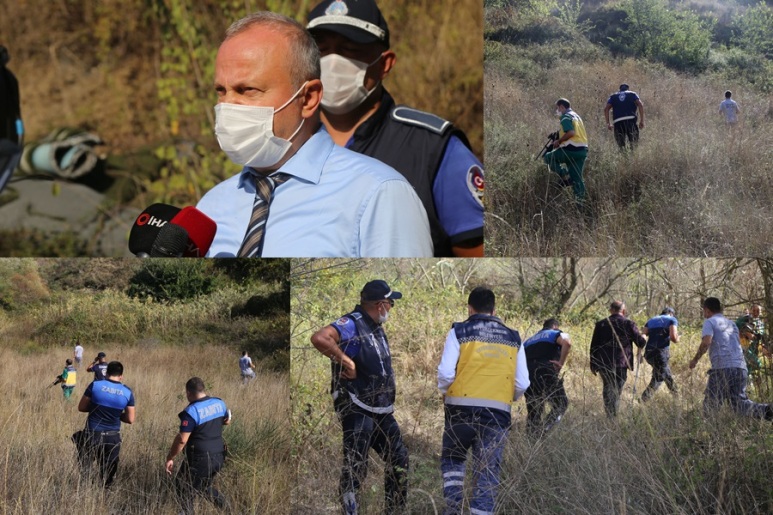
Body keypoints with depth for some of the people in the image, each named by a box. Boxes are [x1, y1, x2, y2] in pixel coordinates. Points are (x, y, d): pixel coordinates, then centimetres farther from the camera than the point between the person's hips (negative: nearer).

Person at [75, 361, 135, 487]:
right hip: (113, 437, 2)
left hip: (93, 434, -2)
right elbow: (130, 419, 1)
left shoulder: (95, 385, -7)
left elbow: (81, 407, 0)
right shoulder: (128, 392, -3)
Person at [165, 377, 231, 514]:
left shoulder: (191, 411, -20)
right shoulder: (219, 403, 1)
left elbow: (182, 439, -21)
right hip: (218, 456, 7)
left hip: (200, 460, -7)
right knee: (204, 486, 27)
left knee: (184, 487, 10)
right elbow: (227, 421, 21)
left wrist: (170, 457, -10)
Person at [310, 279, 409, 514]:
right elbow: (319, 338, -35)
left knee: (399, 459, 15)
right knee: (355, 467, -10)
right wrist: (347, 362, -27)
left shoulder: (376, 328, 12)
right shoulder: (352, 324, -17)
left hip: (382, 410, 9)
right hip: (357, 409, -9)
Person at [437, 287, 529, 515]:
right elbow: (522, 384, 6)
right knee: (488, 472, 5)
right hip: (498, 413, 1)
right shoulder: (513, 338, 10)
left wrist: (445, 393, 11)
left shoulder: (459, 332, 1)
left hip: (462, 408, -1)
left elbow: (445, 373, -9)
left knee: (452, 459, 20)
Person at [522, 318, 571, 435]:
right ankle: (545, 429, -15)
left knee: (532, 411, 14)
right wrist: (561, 363, -5)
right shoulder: (555, 333, 14)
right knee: (561, 403, 4)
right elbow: (567, 343, -10)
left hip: (528, 376, 5)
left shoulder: (529, 341, 30)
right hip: (546, 372, -5)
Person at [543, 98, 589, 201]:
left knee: (548, 157, 7)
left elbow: (571, 133, -21)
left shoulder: (566, 117, -7)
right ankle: (580, 198, 6)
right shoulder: (576, 116, 23)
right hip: (583, 150, 9)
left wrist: (559, 141, -10)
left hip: (571, 150, -9)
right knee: (577, 177, 11)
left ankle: (564, 175, -6)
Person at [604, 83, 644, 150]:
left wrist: (608, 123, 6)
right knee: (634, 143, -1)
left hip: (618, 122, 1)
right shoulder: (632, 94, 17)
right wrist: (641, 121, 0)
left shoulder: (613, 96, 21)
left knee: (621, 145, 3)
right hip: (631, 119, -1)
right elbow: (640, 105, 2)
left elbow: (606, 109, 7)